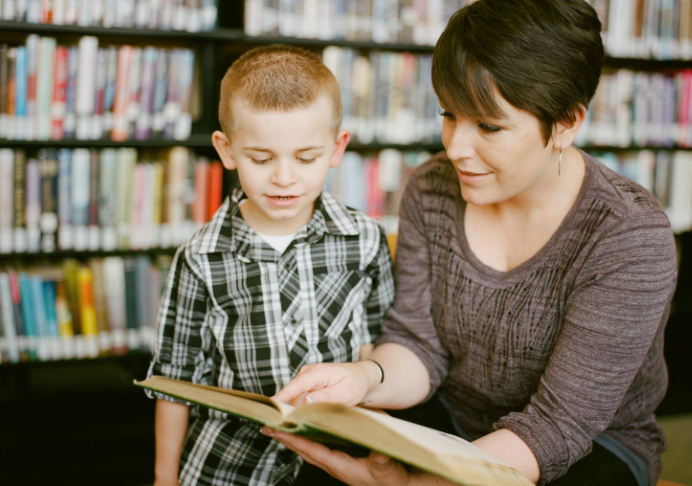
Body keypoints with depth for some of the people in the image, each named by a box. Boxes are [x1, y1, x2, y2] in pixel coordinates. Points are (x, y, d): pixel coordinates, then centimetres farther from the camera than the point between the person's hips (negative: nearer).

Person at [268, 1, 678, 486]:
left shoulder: (632, 239, -22)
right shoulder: (431, 190, -6)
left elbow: (556, 427, -24)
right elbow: (418, 344, -4)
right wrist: (366, 378, -29)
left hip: (591, 447, -3)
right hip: (450, 422, 4)